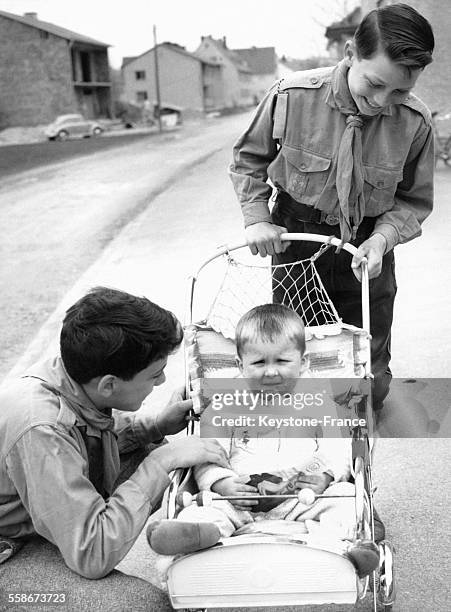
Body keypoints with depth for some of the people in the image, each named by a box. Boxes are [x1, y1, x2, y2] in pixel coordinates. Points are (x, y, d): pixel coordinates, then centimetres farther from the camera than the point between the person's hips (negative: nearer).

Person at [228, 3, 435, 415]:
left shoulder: (415, 122, -16)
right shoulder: (292, 96, -19)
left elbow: (414, 200, -2)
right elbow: (249, 158, -1)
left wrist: (383, 237, -20)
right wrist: (257, 218, -12)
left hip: (367, 245, 1)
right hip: (295, 238, 0)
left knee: (369, 389, 9)